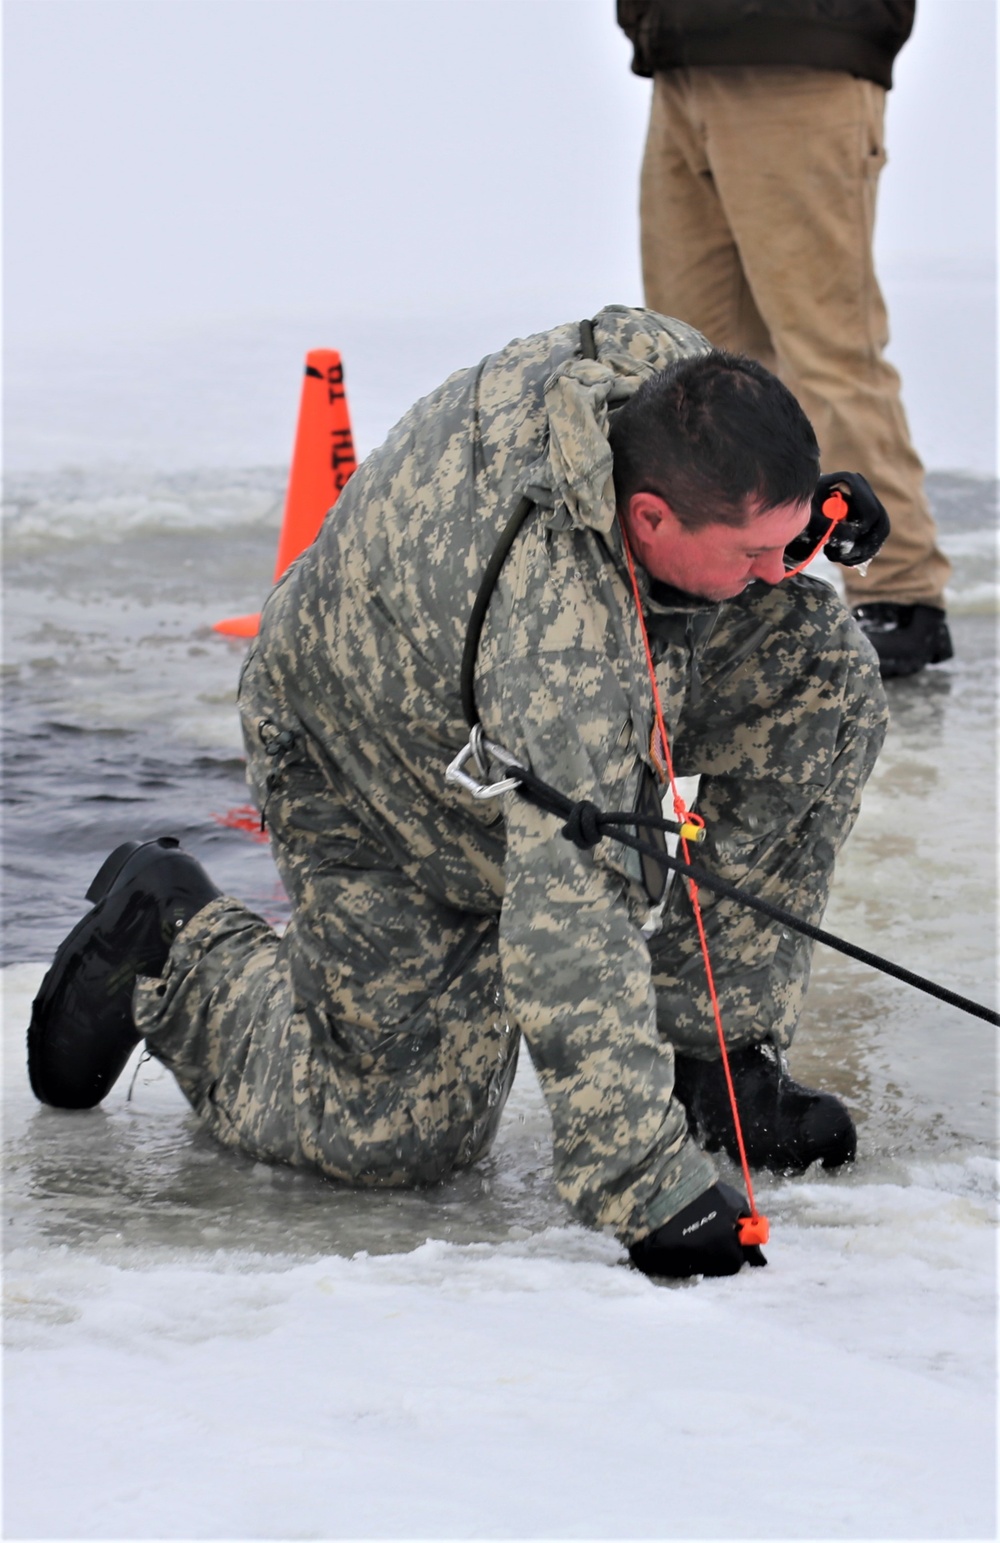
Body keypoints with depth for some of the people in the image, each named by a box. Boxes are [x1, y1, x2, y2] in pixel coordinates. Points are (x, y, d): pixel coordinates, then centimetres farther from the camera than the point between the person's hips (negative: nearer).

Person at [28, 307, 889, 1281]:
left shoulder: (663, 364, -25)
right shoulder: (562, 622, -46)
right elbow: (567, 933, -47)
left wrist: (806, 508, -15)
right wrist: (649, 1193, -48)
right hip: (374, 776, -7)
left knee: (819, 665, -16)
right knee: (399, 1132, -3)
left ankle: (712, 1049, -5)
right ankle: (173, 945, 23)